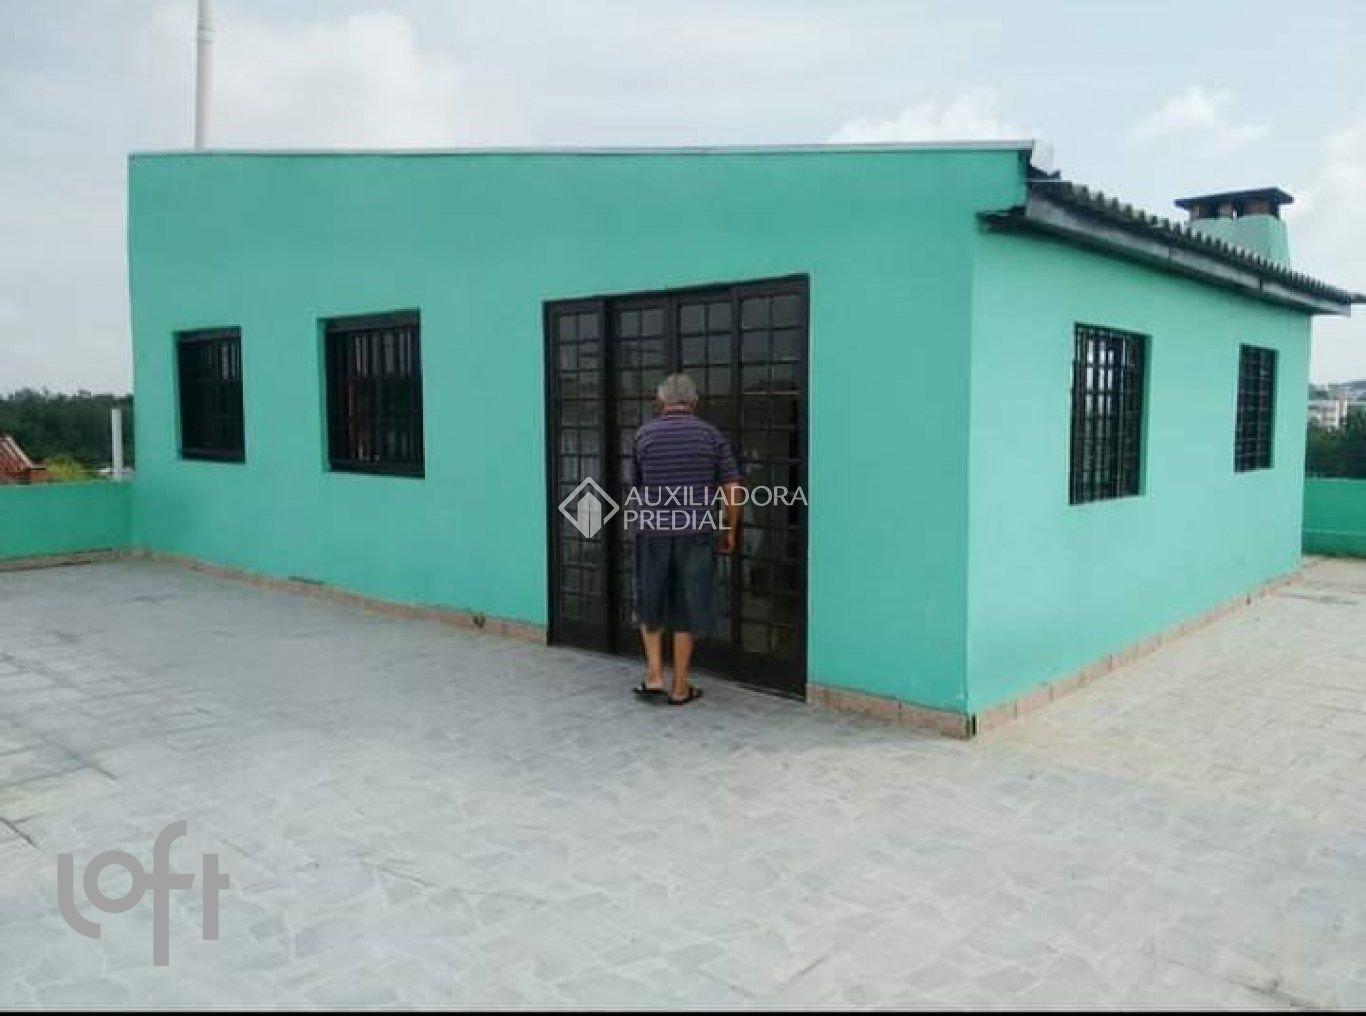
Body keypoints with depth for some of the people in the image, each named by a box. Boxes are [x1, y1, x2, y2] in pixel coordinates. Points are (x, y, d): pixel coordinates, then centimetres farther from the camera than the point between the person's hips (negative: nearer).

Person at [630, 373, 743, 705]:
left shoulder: (644, 435, 4)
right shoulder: (711, 435, 1)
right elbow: (732, 489, -2)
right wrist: (730, 531, 10)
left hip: (653, 532, 1)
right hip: (697, 534, 0)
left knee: (650, 607, 18)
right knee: (685, 611, 8)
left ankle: (654, 676, 12)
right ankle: (680, 687, 15)